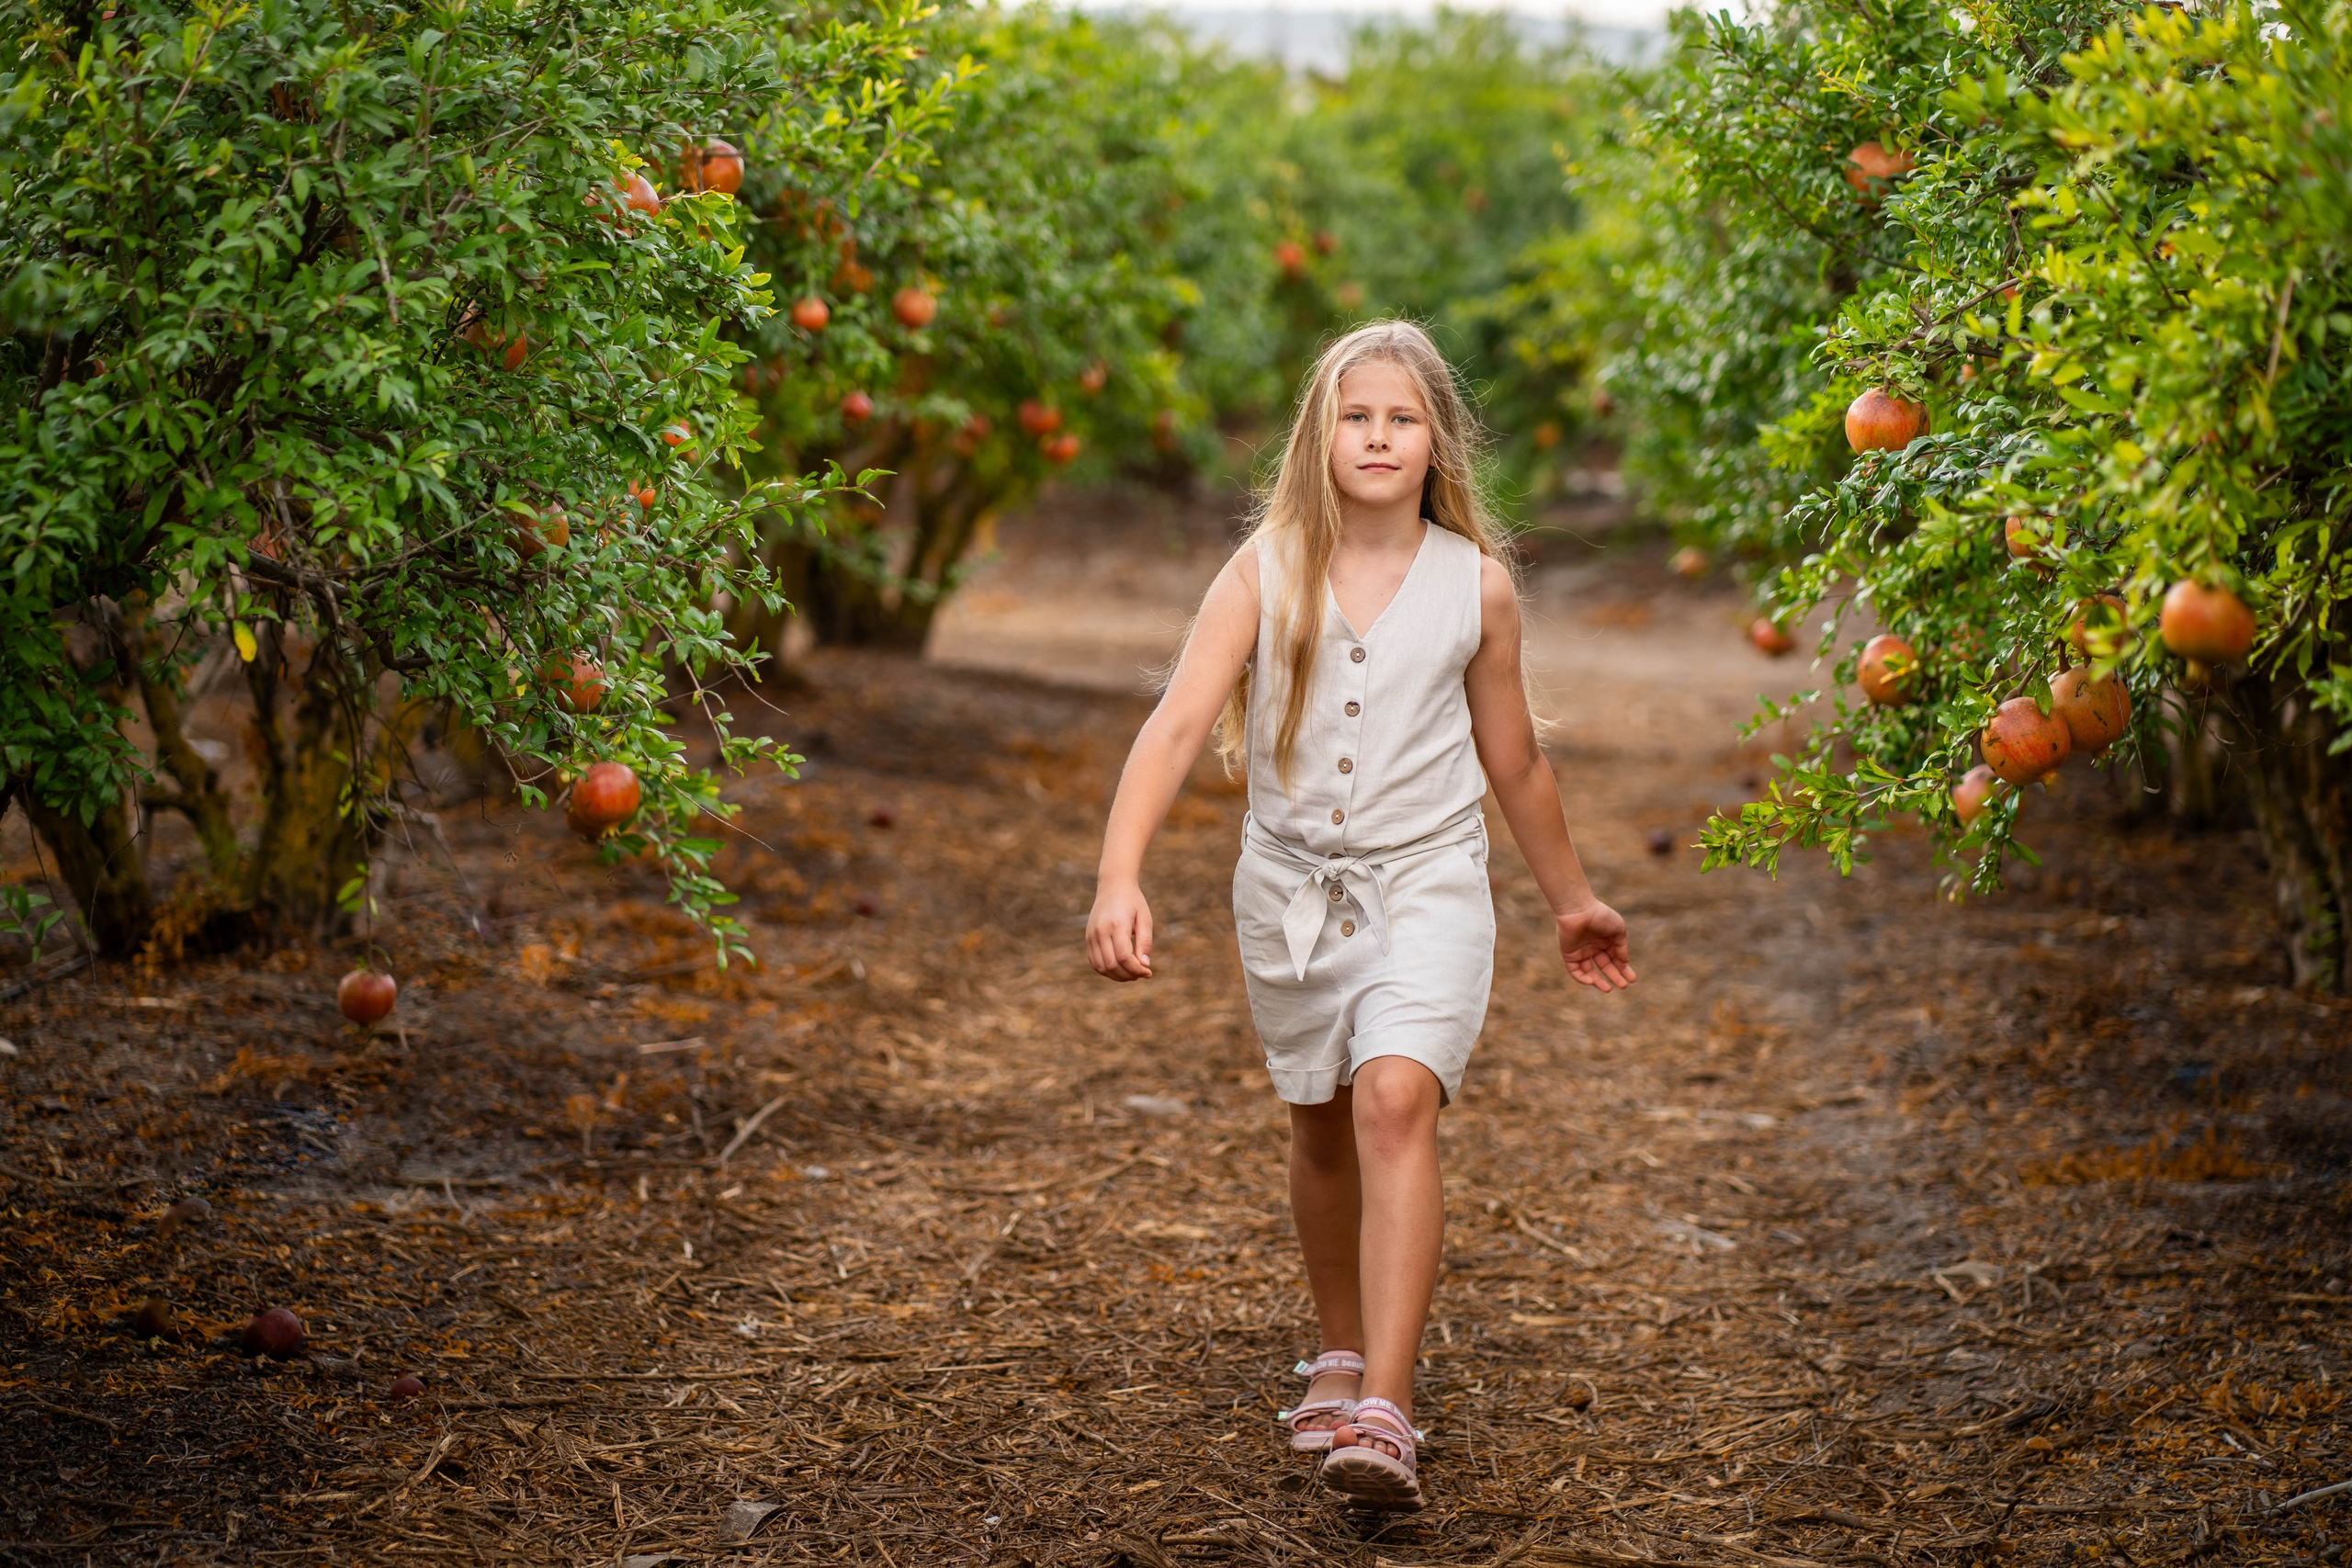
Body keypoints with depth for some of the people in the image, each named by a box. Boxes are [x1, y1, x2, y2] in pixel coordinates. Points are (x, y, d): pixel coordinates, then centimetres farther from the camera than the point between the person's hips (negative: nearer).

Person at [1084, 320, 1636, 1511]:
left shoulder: (1475, 585, -4)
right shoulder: (1265, 571, -7)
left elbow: (1513, 761, 10)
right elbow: (1179, 723, -17)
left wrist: (1571, 901, 20)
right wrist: (1120, 878, -30)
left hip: (1426, 880, -2)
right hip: (1290, 882, 2)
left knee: (1396, 1102, -22)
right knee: (1322, 1127, 16)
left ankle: (1383, 1414, -26)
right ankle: (1342, 1353, 40)